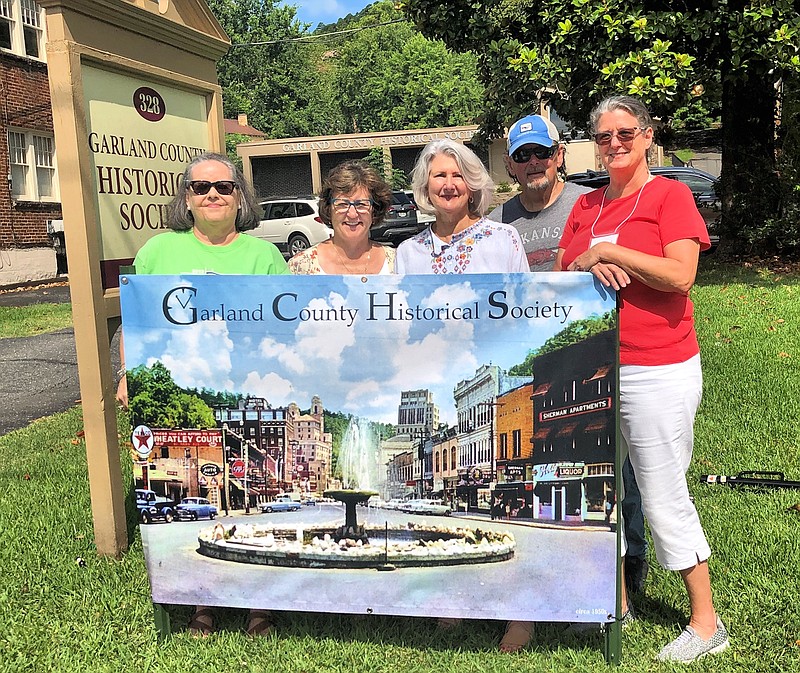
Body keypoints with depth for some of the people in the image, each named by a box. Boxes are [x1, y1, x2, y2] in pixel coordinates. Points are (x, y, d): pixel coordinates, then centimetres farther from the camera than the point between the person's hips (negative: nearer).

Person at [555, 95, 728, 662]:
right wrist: (586, 265, -10)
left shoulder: (670, 195, -3)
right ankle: (616, 601, 29)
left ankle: (707, 623, 16)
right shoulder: (586, 206, 13)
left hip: (658, 370, -6)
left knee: (664, 496, 0)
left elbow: (680, 277, -16)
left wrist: (606, 250, -14)